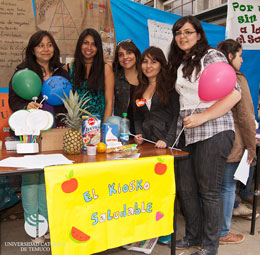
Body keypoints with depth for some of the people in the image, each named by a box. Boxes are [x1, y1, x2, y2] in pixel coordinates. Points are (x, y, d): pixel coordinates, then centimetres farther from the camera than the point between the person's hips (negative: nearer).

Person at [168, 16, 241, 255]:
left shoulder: (212, 56, -5)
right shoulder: (178, 64, 18)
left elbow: (234, 93, -14)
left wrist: (202, 117, -21)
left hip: (213, 131, -7)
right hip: (187, 133, 8)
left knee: (209, 191, 0)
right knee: (185, 189, 12)